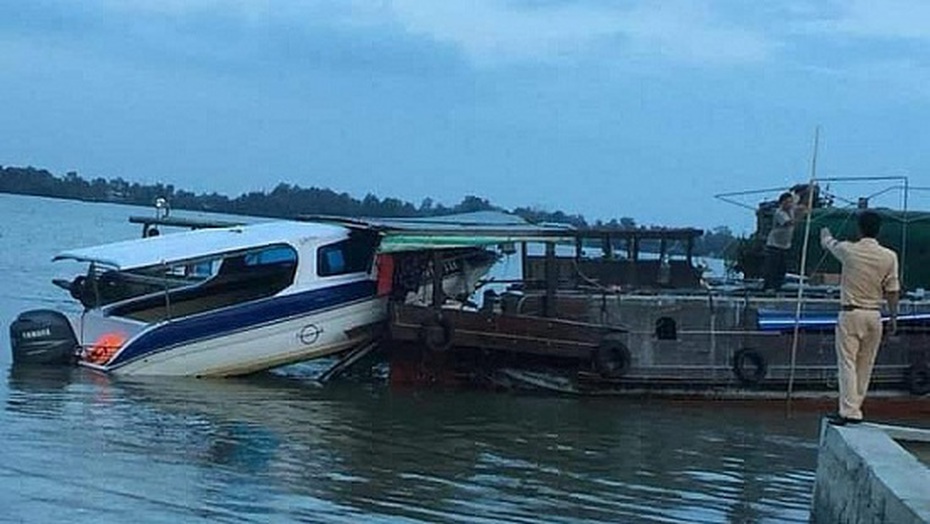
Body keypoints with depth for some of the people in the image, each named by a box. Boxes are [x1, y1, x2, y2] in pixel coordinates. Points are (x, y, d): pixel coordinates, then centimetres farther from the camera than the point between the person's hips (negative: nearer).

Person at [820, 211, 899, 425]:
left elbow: (828, 243, 17)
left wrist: (825, 234, 41)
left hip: (850, 313, -3)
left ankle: (849, 410, -13)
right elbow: (892, 291, 2)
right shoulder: (889, 257, -3)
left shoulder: (849, 250, -6)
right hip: (874, 315, 3)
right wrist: (893, 317, 13)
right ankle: (855, 408, 16)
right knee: (865, 365, 11)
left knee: (847, 363, -5)